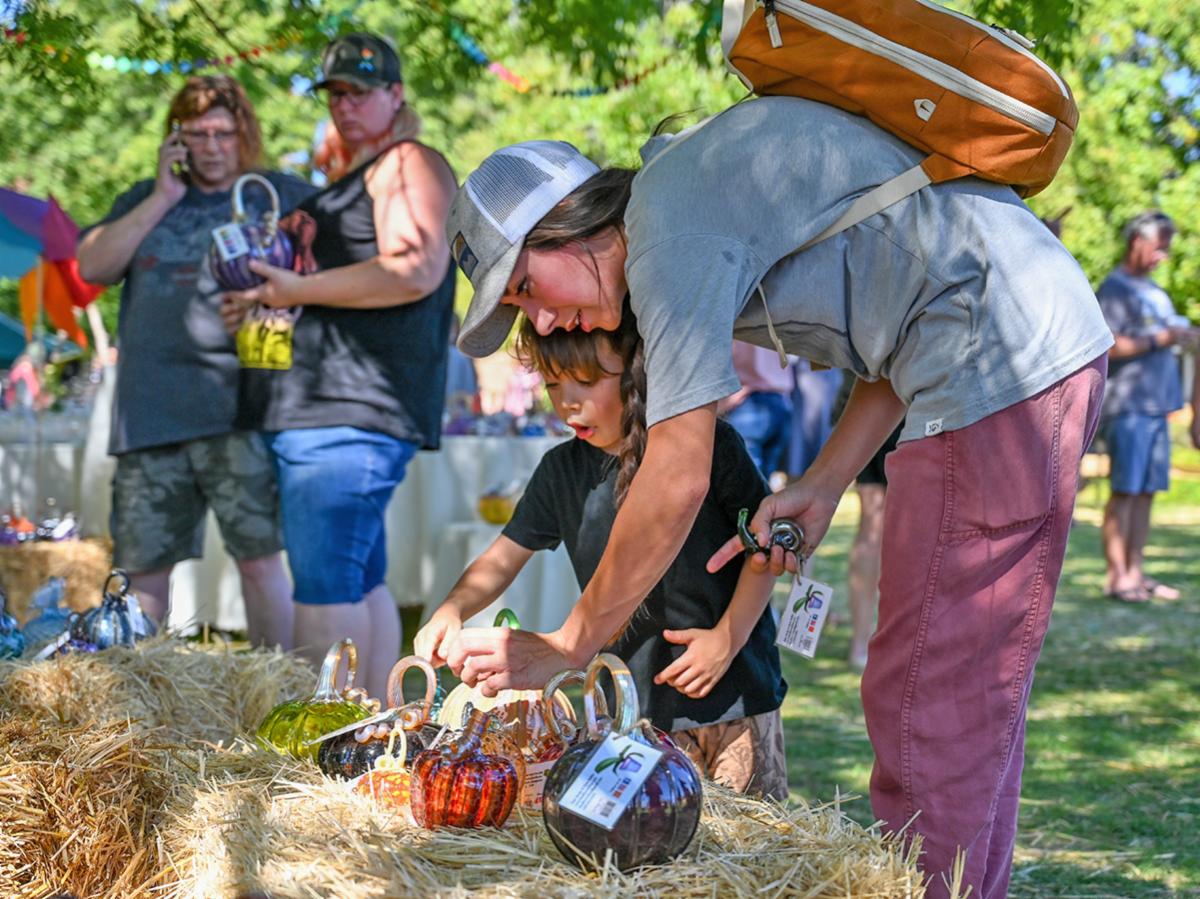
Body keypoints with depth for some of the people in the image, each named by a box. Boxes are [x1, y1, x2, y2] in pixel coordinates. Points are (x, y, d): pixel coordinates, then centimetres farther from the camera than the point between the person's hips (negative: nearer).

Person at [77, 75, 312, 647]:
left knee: (259, 557, -9)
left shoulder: (283, 196, 10)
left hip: (238, 411, -3)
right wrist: (162, 200, 1)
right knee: (144, 569, 6)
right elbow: (93, 266, 6)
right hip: (150, 413, 3)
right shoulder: (144, 200, 19)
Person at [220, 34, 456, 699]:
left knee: (323, 586, -15)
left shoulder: (407, 165, -3)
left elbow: (415, 270, -19)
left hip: (352, 414, -10)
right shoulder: (343, 183, 27)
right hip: (312, 413, 10)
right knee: (360, 583, 9)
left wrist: (298, 289, -15)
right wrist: (268, 303, 16)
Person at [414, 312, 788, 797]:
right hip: (637, 711, 3)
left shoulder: (709, 447, -8)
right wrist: (452, 610, -8)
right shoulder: (562, 471, 5)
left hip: (734, 694, -3)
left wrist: (727, 638, -12)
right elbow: (504, 557, 10)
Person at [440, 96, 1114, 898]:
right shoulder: (706, 175, 18)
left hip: (999, 369, -10)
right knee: (973, 697, 15)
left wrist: (567, 648, -3)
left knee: (928, 702, -8)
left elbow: (676, 486, -13)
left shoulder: (672, 224, -12)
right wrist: (822, 486, 12)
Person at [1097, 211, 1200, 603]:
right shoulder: (1115, 289, -6)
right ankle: (1117, 575, -7)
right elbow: (1107, 347, -17)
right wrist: (1162, 339, -15)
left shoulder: (1153, 291, 22)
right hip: (1128, 405, -9)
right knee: (1125, 491, -9)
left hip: (1157, 405, 9)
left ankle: (1136, 571, 11)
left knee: (1146, 491, 8)